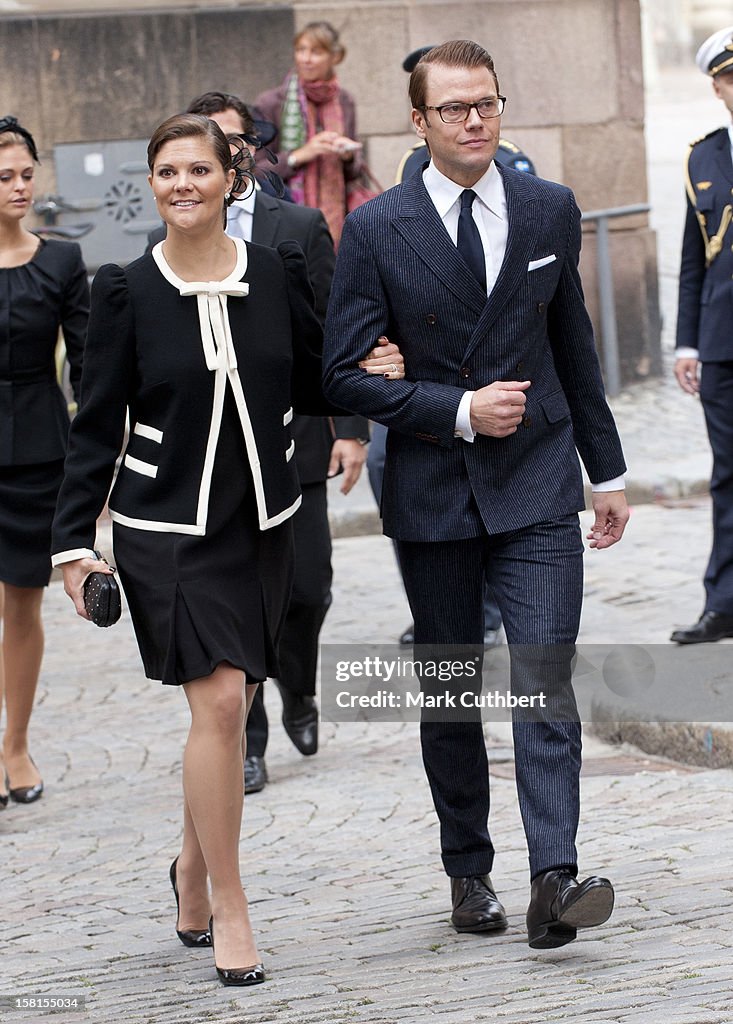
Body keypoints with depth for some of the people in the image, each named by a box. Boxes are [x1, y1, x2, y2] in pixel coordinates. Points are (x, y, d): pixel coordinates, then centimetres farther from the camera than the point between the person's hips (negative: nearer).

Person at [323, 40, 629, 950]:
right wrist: (458, 411, -15)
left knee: (546, 680, -11)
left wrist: (607, 470, 15)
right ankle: (469, 872, 22)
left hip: (538, 486, 0)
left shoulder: (550, 210, 4)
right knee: (449, 693, 9)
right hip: (432, 491, 0)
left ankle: (554, 881, -18)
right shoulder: (376, 229, -5)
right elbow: (344, 373, -6)